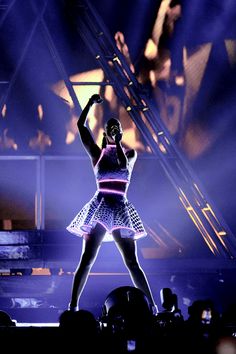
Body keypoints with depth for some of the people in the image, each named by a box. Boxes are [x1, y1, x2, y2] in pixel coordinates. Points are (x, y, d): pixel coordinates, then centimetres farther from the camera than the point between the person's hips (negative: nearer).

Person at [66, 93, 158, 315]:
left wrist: (117, 142, -7)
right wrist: (90, 103, -2)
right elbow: (80, 126, 1)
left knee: (132, 263, 0)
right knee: (86, 261, -6)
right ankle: (73, 306, -5)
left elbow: (124, 165, -13)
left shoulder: (130, 153, 10)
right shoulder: (97, 153, 8)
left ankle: (152, 306, 0)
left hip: (121, 211, 1)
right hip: (99, 209, -1)